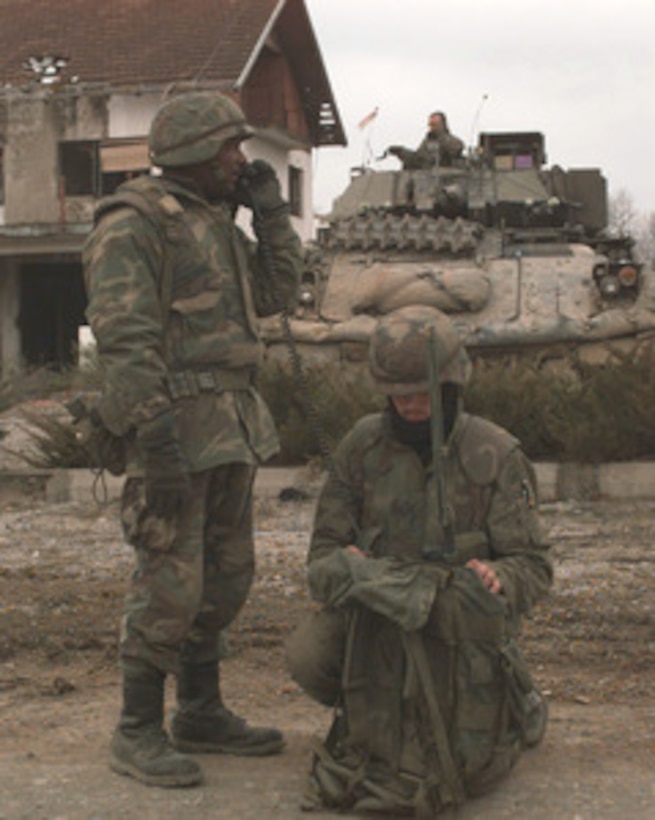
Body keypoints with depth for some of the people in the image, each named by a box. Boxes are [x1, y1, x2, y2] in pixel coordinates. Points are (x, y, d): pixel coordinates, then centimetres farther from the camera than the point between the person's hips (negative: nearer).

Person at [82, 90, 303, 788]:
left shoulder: (211, 221, 16)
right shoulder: (130, 226, -12)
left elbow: (275, 292, 18)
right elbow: (123, 340, -19)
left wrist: (271, 211, 9)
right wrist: (156, 441, -26)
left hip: (230, 422, 9)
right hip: (173, 422, -9)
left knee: (224, 573, 13)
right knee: (170, 582, -7)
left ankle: (201, 715, 24)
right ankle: (138, 734, 5)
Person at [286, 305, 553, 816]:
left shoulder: (497, 456, -9)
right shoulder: (363, 446, -2)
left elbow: (533, 567, -8)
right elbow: (326, 548, 2)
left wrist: (496, 580, -33)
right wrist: (341, 567, -23)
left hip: (460, 620, -2)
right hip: (375, 612, 2)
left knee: (458, 767, -21)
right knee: (307, 657, -28)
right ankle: (374, 711, 7)